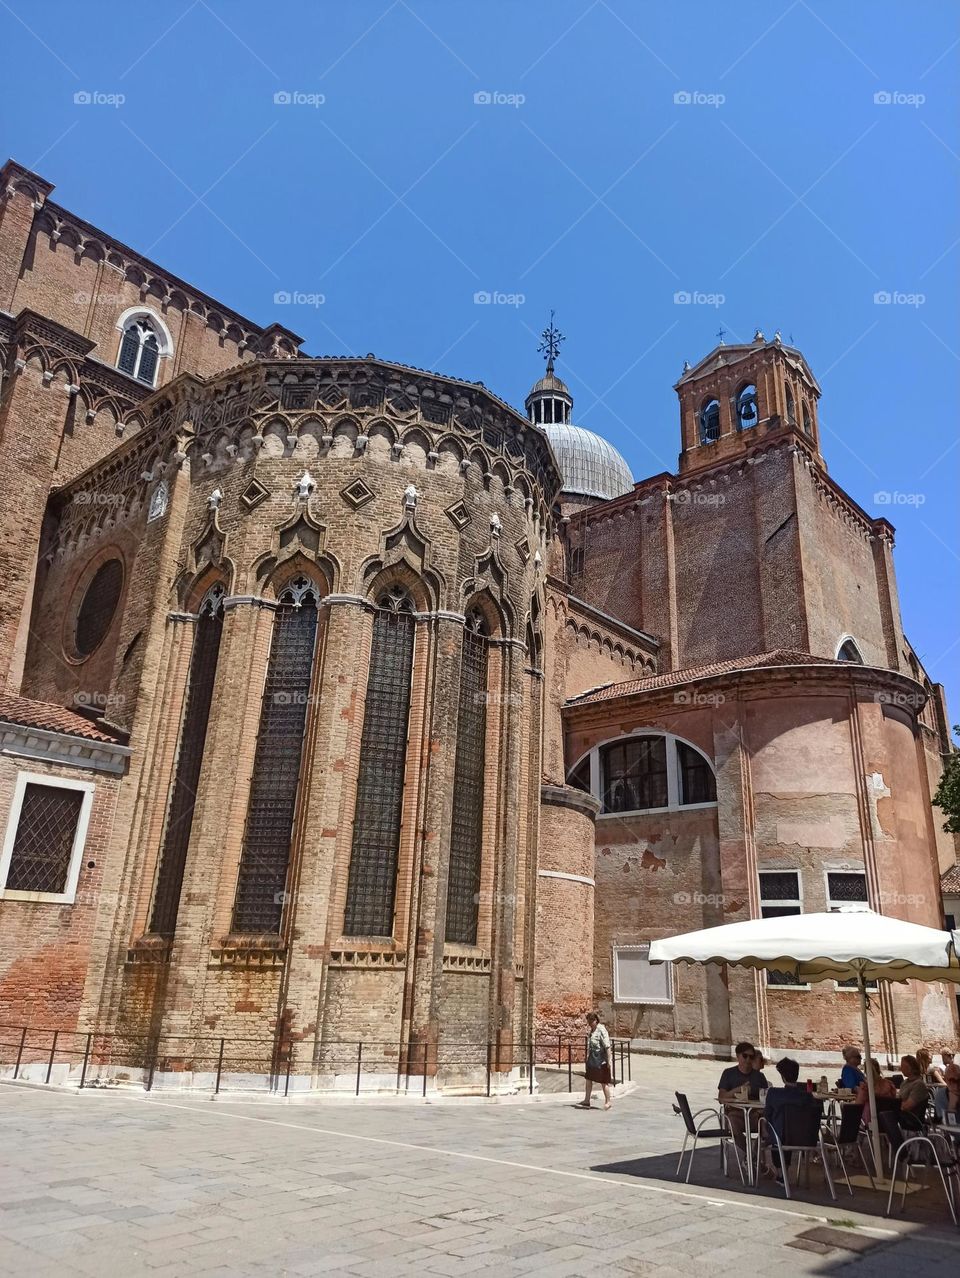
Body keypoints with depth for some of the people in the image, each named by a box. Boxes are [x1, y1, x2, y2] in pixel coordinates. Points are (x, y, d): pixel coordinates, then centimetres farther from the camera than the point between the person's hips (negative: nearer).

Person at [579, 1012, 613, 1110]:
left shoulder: (601, 1030, -19)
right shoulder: (592, 1030, 8)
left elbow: (607, 1046, -21)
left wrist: (609, 1060, -23)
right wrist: (588, 1056, 22)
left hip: (601, 1060, -9)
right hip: (593, 1059, 9)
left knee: (603, 1081, 4)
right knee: (588, 1080, 10)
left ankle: (608, 1101, 19)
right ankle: (587, 1101, 18)